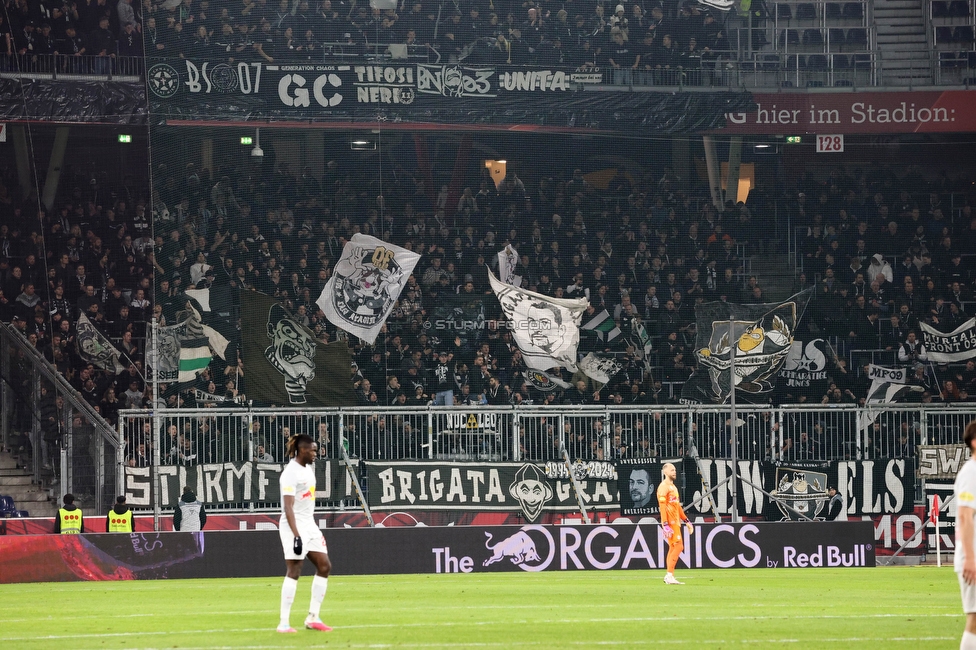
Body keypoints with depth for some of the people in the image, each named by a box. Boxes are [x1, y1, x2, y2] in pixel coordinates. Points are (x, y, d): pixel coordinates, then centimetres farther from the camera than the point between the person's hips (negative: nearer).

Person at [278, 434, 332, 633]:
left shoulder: (308, 468, 14)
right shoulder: (291, 473, -14)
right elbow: (288, 507, -20)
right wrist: (296, 536, -26)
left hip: (309, 525, 9)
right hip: (294, 526, -9)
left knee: (324, 566, 6)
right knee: (294, 570, -11)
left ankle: (313, 618, 12)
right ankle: (284, 623, -8)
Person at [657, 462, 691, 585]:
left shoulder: (673, 487, 21)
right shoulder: (664, 487, -10)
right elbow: (662, 507, -17)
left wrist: (686, 521, 23)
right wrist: (666, 525, -24)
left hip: (675, 522, 10)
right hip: (670, 522, -10)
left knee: (673, 547, 9)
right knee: (678, 546, -14)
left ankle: (669, 576, 12)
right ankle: (669, 575, -15)